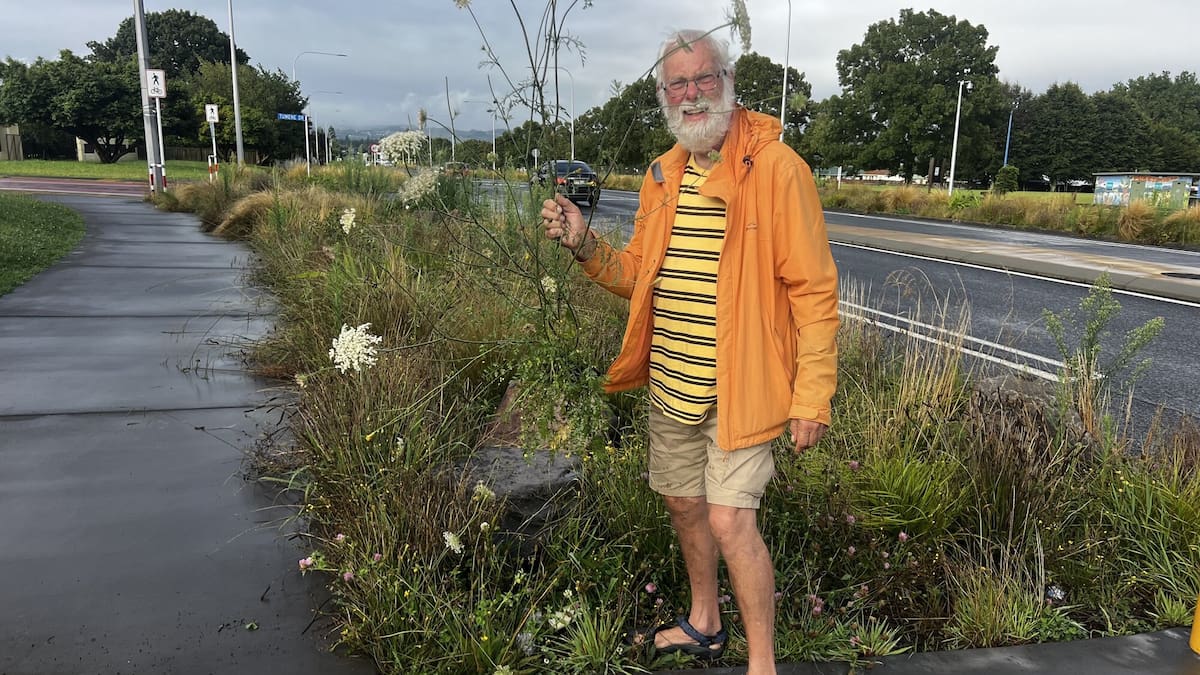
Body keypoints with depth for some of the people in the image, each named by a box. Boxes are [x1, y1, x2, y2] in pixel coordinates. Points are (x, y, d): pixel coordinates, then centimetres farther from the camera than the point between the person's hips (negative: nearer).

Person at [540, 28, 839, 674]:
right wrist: (584, 244, -4)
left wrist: (813, 395, -16)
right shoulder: (662, 176, 9)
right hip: (670, 383, 7)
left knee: (730, 522, -6)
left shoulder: (776, 167, -11)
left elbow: (813, 288, -12)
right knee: (684, 503, 19)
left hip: (739, 387, -7)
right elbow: (639, 276, 15)